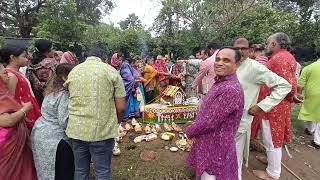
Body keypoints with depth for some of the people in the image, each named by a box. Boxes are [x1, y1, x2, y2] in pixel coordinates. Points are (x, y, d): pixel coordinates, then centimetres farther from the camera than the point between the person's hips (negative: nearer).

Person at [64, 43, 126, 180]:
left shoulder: (73, 71, 7)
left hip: (76, 130, 4)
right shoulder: (111, 71, -5)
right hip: (102, 131, -4)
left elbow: (70, 100, 15)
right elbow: (121, 107, -8)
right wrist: (116, 122, 11)